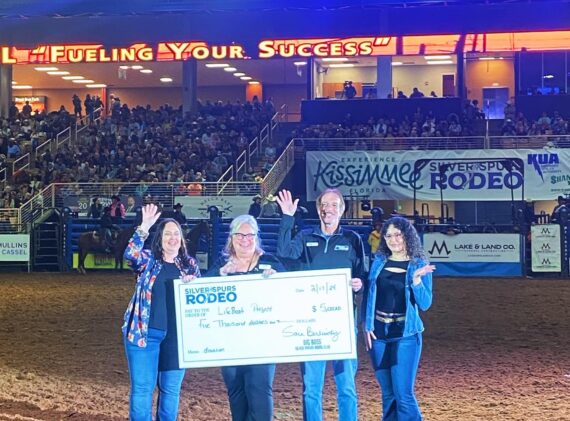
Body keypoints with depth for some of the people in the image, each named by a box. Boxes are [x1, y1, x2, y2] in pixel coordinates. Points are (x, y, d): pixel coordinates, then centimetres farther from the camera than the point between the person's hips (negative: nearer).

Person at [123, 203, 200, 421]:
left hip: (177, 336, 3)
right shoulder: (148, 260, 1)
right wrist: (144, 228, -30)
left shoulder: (190, 264, 10)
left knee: (171, 388, 11)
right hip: (144, 332, -3)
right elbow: (131, 254, -21)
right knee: (142, 387, -1)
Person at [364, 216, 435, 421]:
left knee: (403, 394, -9)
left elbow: (425, 304, -7)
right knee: (388, 393, 9)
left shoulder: (419, 265, -2)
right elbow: (367, 295, 8)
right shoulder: (379, 261, 6)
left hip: (405, 334, -3)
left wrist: (416, 279, -22)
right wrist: (366, 325, -2)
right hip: (378, 333, 3)